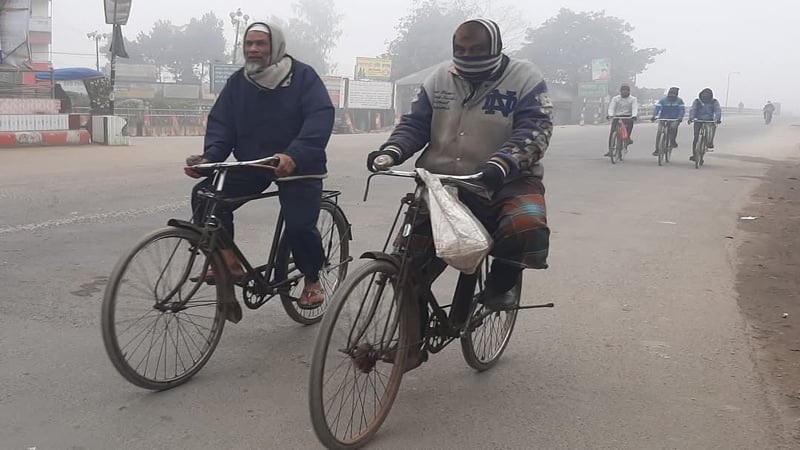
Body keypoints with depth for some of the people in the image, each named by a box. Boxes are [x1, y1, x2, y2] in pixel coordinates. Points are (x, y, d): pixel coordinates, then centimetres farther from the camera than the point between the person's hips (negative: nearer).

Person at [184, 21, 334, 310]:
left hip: (299, 166, -4)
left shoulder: (302, 76, -9)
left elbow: (321, 117, -23)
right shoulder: (237, 82, 4)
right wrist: (210, 157, -22)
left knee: (300, 226, -22)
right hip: (252, 164, 5)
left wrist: (294, 155, -39)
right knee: (205, 194, -16)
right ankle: (229, 263, -8)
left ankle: (312, 281, 7)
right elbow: (221, 124, -1)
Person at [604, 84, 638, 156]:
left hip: (627, 117, -1)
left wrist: (634, 116, -29)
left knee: (630, 122, -37)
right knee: (612, 133, -11)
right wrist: (610, 115, -25)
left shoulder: (633, 99, 5)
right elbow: (611, 108, -4)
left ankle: (628, 137, -20)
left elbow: (635, 108, -9)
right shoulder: (615, 99, 8)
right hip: (617, 116, 1)